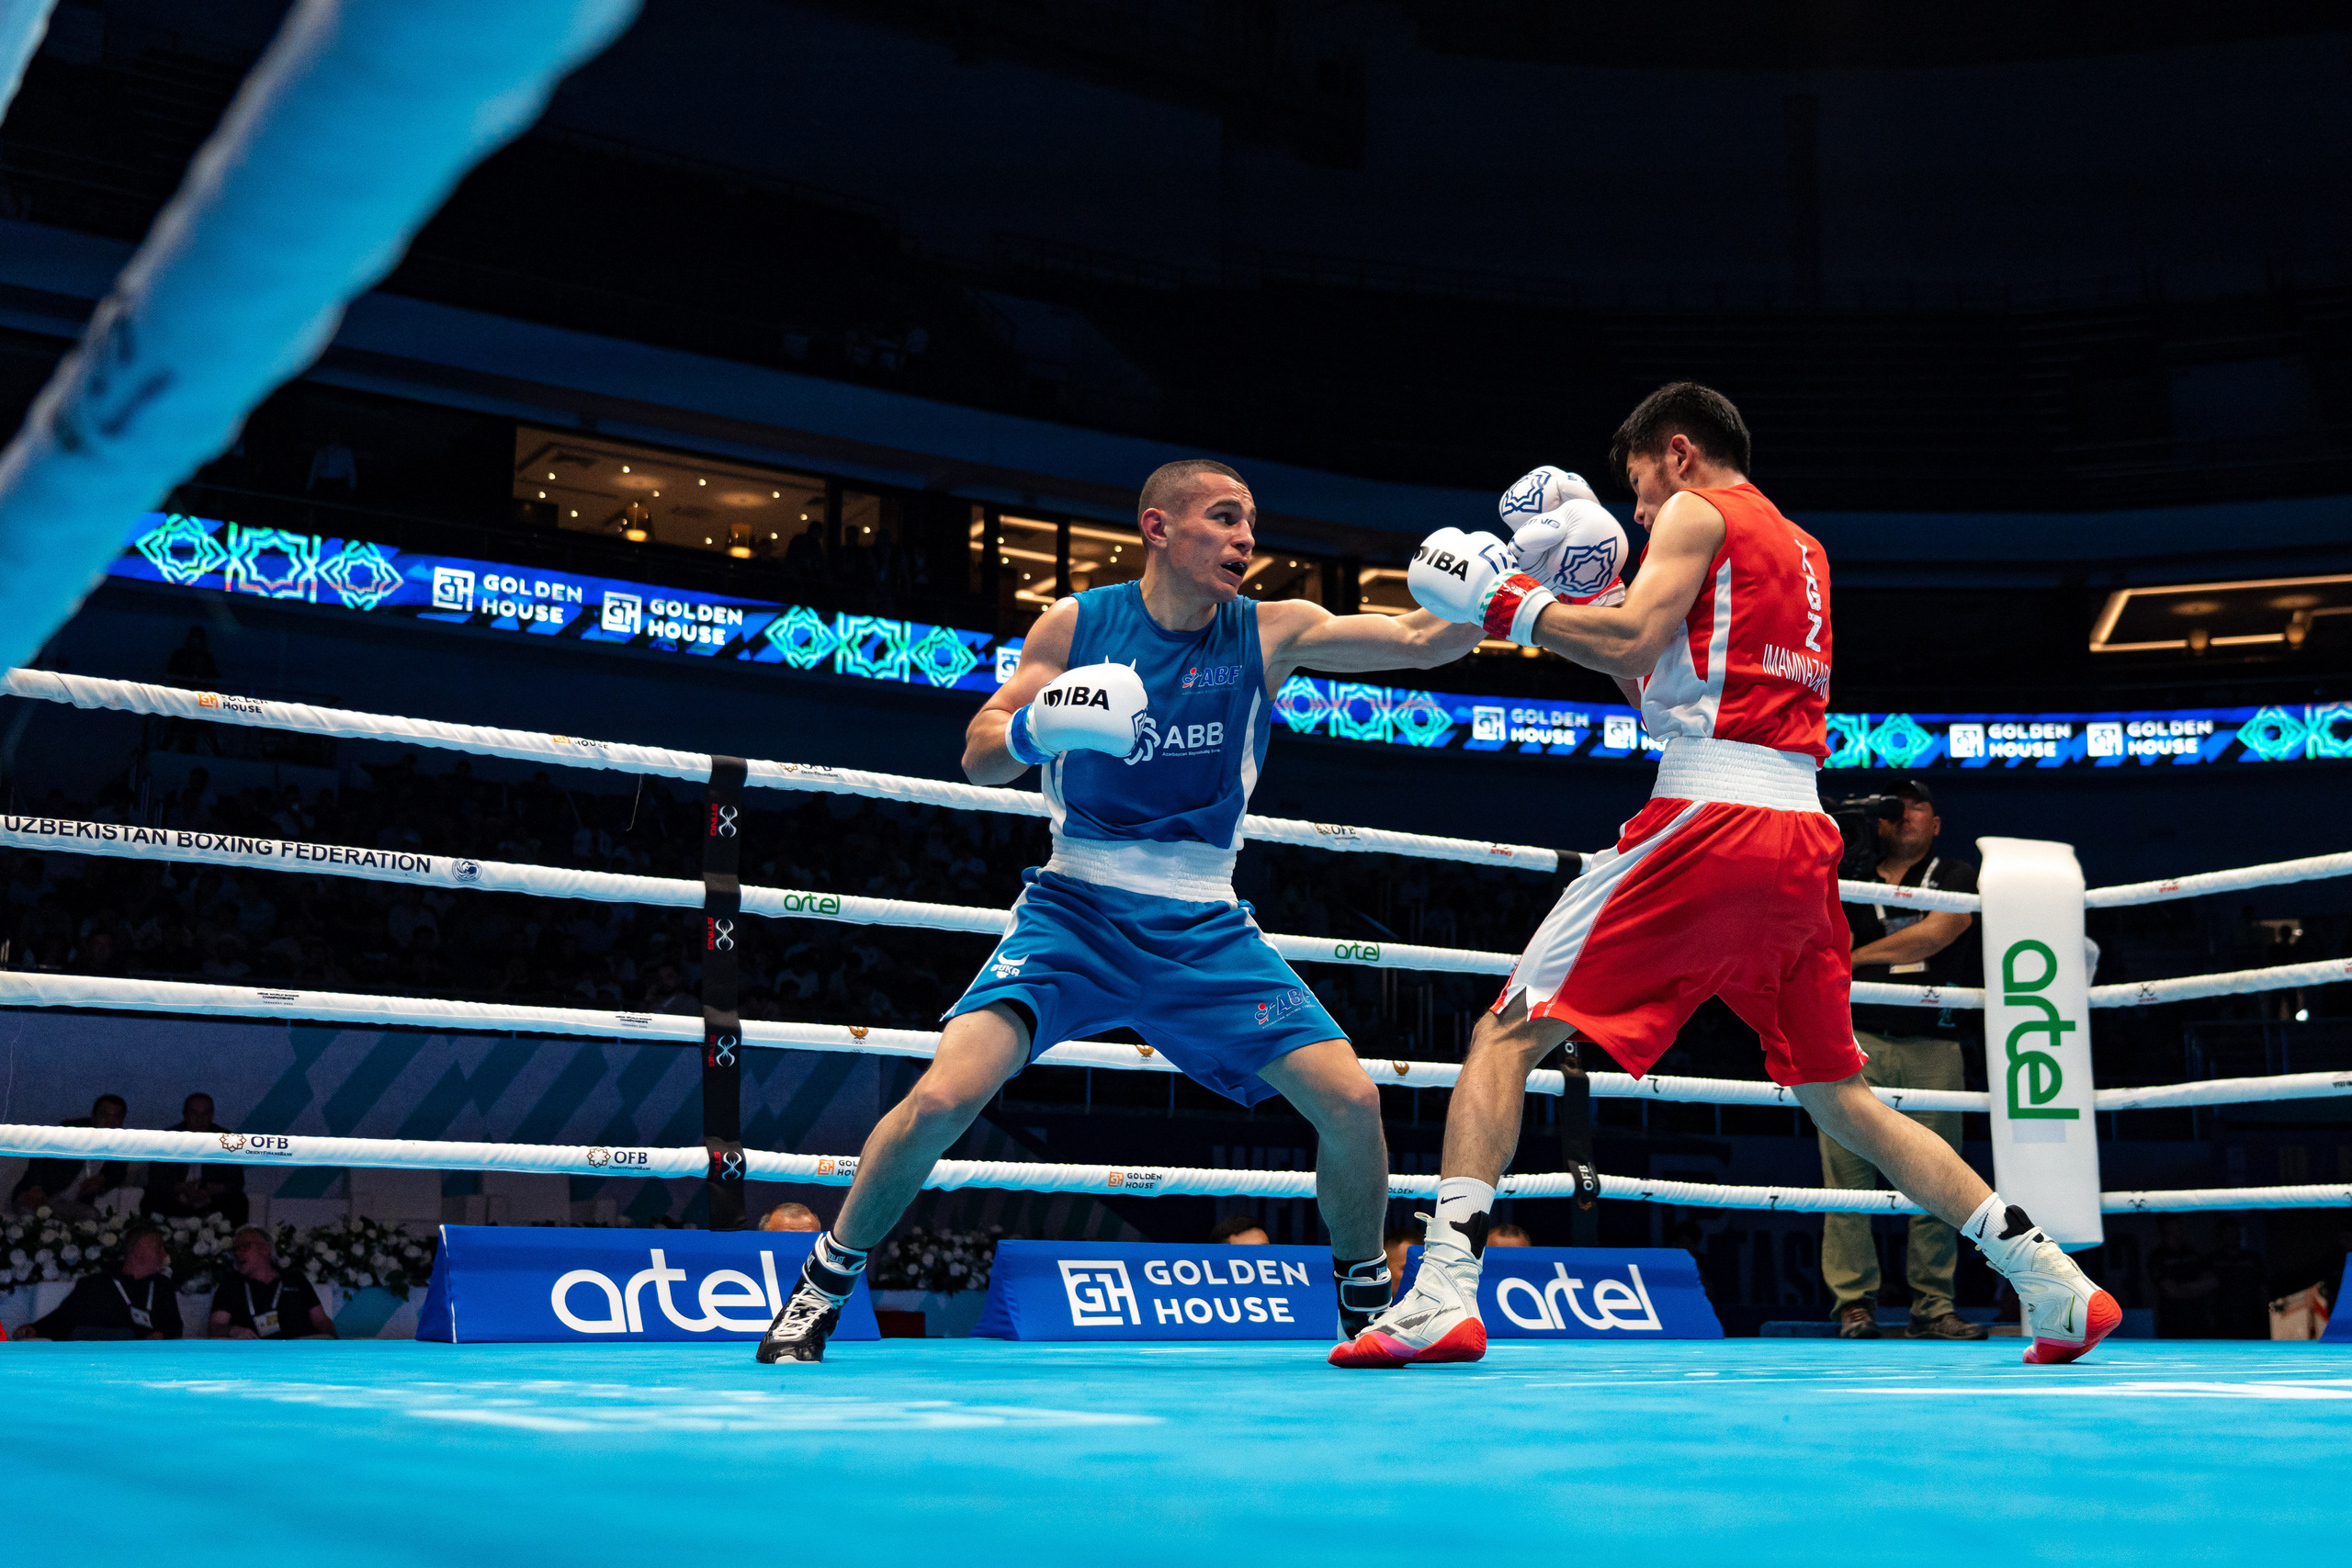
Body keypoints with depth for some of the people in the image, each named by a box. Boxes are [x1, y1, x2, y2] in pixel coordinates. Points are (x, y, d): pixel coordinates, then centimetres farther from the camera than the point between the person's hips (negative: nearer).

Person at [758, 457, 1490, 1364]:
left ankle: (1367, 1304, 16)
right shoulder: (1078, 624, -2)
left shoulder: (1271, 632, 0)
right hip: (1075, 909, -2)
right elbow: (979, 758, 0)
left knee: (1351, 1102, -10)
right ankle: (821, 1287, 3)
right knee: (944, 1096, -21)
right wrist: (1040, 725, -21)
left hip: (1204, 928, 2)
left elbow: (1421, 640, -7)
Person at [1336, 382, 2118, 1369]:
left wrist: (1512, 603, 0)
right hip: (1803, 836, 8)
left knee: (1507, 1036, -4)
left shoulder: (1698, 512, 4)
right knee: (1840, 1097, 17)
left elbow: (1632, 641, -11)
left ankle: (1443, 1295, -16)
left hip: (1708, 819, -8)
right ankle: (2054, 1284, 13)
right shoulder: (1802, 550, 27)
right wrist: (1572, 609, 26)